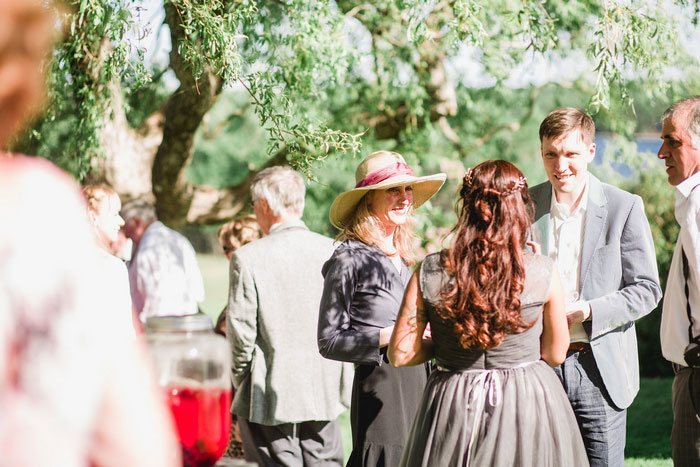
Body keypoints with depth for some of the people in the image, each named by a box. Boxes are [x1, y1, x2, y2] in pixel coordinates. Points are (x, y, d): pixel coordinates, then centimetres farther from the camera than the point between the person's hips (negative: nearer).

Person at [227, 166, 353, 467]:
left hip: (269, 397, -3)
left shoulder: (247, 258, -10)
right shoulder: (332, 251, -1)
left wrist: (241, 383, 8)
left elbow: (240, 333, -8)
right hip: (325, 395, 3)